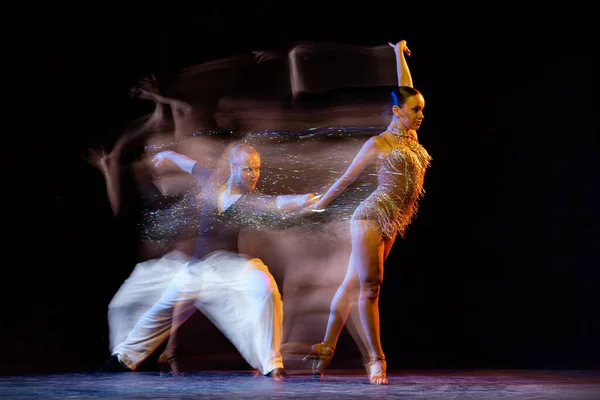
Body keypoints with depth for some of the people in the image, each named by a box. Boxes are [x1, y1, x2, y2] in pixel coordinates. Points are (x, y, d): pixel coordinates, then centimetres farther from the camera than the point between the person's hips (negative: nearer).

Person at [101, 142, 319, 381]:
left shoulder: (253, 203, -16)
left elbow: (279, 203, -37)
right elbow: (192, 165, 15)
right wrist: (169, 155, 35)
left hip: (232, 264, -4)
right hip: (198, 266, 4)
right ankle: (124, 357, 38)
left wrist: (305, 200, -58)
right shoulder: (214, 179, -5)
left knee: (265, 288, -33)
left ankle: (271, 365, -28)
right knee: (163, 310, 14)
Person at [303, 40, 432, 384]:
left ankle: (326, 348, 14)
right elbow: (347, 178, 2)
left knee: (352, 285, 9)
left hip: (390, 225, 7)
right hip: (372, 217, -7)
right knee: (370, 287, -7)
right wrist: (319, 205, 9)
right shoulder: (378, 144, -7)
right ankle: (377, 360, -6)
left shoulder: (411, 136, 10)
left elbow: (405, 90, 22)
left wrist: (399, 53, 30)